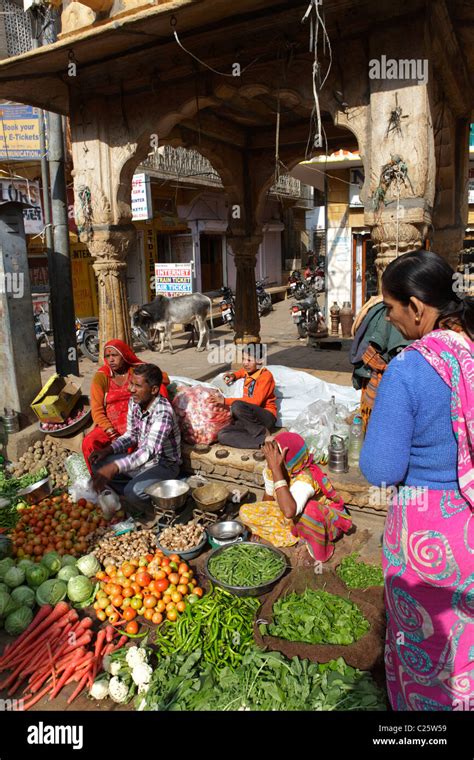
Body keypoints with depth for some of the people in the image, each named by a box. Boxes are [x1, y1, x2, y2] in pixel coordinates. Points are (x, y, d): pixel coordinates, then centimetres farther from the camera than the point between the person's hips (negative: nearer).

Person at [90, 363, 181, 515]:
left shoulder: (163, 413, -29)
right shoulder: (134, 402, -5)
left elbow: (150, 451, -40)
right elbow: (131, 435, 8)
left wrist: (114, 467, -52)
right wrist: (108, 450, -10)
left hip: (164, 465, -8)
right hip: (141, 458, 8)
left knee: (133, 491, -32)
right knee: (98, 463, -2)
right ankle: (133, 498, 3)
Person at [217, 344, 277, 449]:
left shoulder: (266, 375, -10)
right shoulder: (248, 371, 13)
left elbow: (255, 401, -22)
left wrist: (226, 401, -22)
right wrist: (234, 375, 17)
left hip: (265, 417, -7)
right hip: (249, 418, 7)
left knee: (237, 406, -36)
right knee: (222, 435, -21)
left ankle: (263, 433, -19)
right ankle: (264, 441, -28)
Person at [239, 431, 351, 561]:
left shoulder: (305, 479, -39)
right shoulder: (270, 470, -19)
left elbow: (289, 512, -56)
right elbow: (269, 496, 1)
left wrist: (276, 468, -53)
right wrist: (257, 526, 4)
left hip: (324, 521, -6)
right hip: (291, 520, 6)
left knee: (306, 510, -42)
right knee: (245, 511, -9)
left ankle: (316, 545, -9)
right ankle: (299, 534, 1)